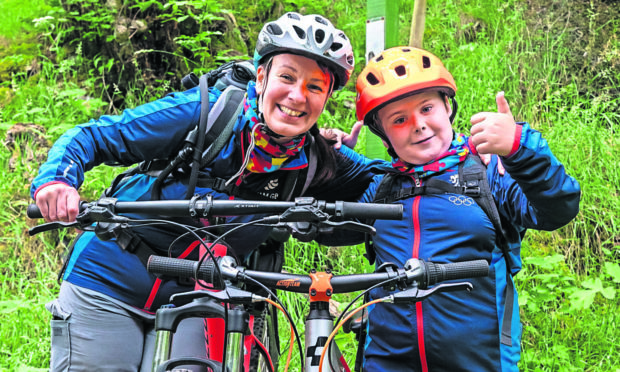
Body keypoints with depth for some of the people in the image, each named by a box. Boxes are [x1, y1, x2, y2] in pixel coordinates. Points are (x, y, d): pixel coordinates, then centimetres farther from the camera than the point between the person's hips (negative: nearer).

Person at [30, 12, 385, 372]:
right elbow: (95, 136, -14)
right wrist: (56, 178, -32)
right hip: (108, 283, -2)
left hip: (190, 305, 3)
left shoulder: (316, 164, -8)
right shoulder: (208, 111, -17)